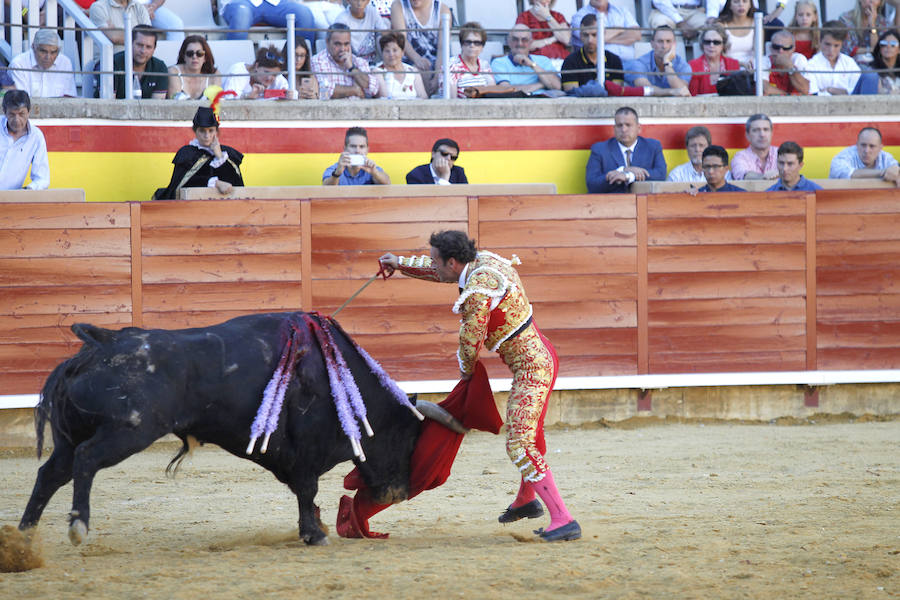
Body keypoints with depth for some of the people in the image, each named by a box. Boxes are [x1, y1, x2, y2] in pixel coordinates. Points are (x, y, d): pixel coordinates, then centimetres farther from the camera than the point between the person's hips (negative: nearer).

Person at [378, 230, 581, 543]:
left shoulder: (478, 291, -24)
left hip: (531, 369, -11)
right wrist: (401, 264, 31)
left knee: (519, 446, -16)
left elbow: (471, 342, -14)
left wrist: (466, 370, 7)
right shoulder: (484, 260, 5)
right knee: (529, 431, 28)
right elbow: (443, 272, 25)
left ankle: (563, 520, -20)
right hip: (541, 355, 11)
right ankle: (526, 501, 50)